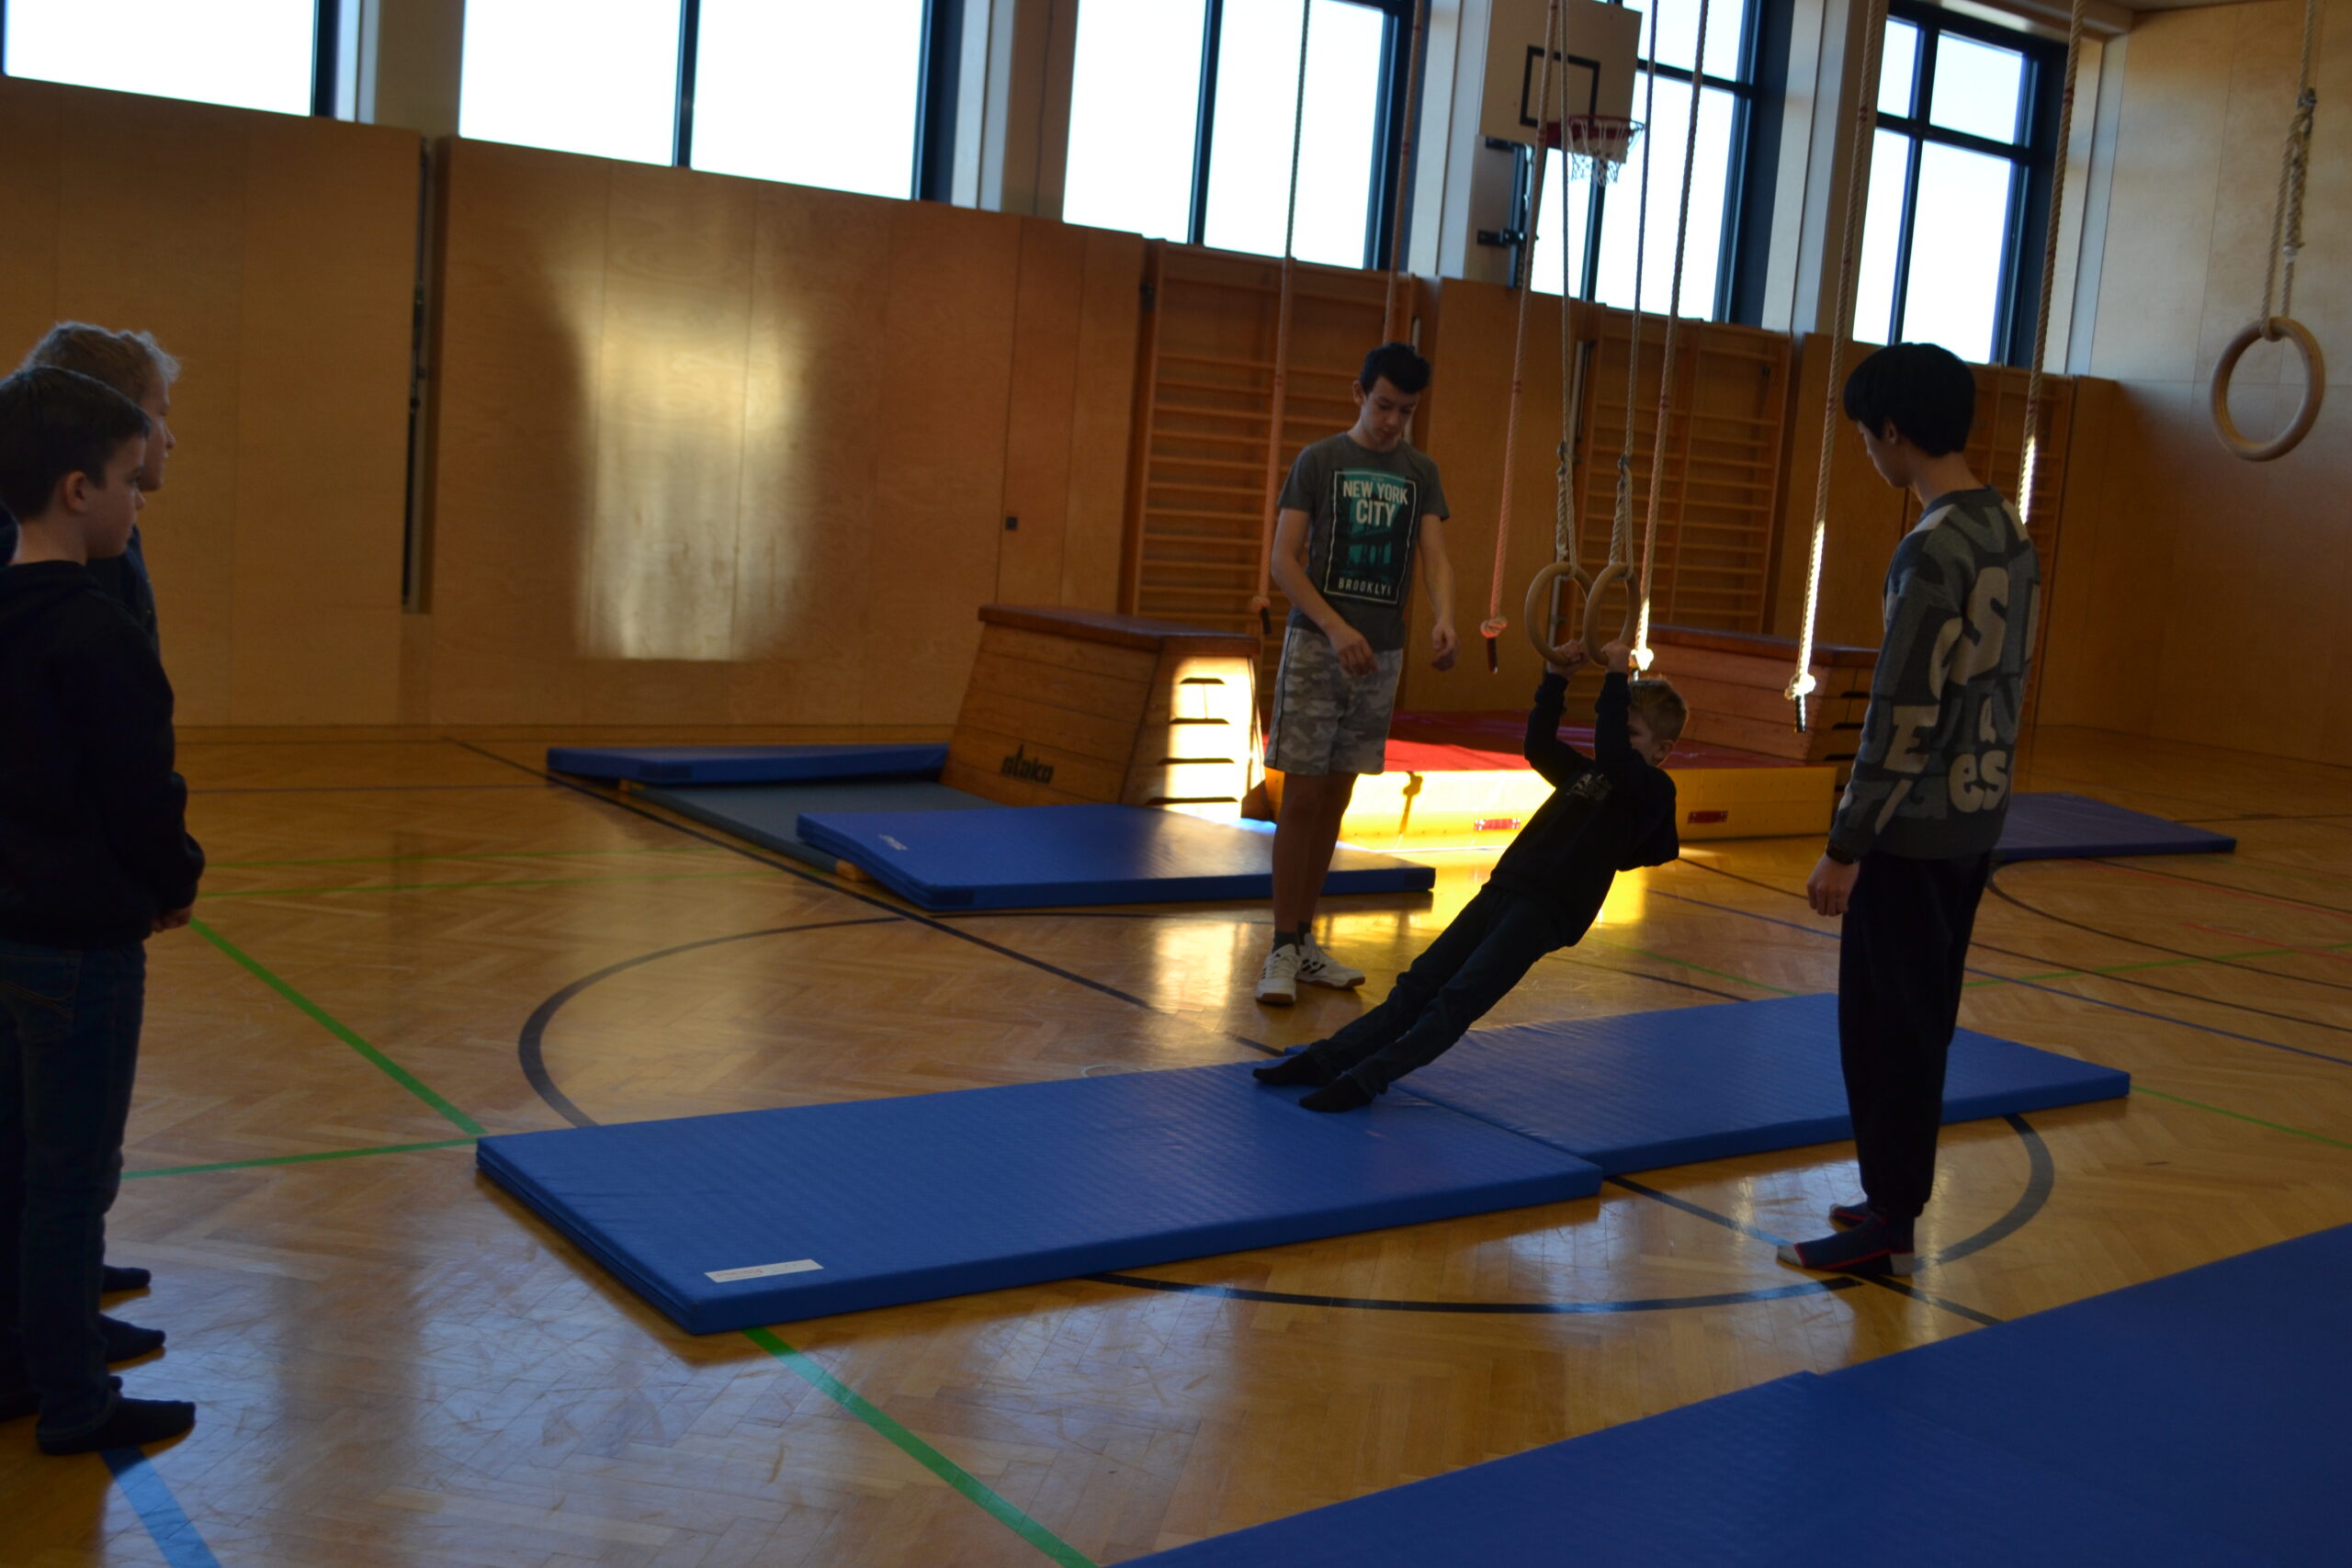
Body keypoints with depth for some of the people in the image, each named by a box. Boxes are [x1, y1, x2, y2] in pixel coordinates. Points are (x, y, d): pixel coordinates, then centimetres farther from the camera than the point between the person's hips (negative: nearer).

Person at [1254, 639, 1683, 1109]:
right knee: (1417, 985, 3)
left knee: (1458, 999, -17)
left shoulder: (1653, 789, -4)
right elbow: (1539, 744, 25)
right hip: (1502, 889, 8)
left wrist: (1617, 677, -18)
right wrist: (1555, 680, 15)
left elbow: (1612, 752, -20)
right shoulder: (1585, 773, 22)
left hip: (1544, 911, -8)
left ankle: (1366, 1079, -22)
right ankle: (1327, 1058, 1)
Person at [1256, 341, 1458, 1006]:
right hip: (1316, 646, -4)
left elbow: (1434, 556, 0)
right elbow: (1283, 560, -6)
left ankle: (1305, 940, 18)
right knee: (1300, 798, -5)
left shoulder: (1421, 473, 10)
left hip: (1383, 653, 4)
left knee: (1335, 800, 9)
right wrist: (1336, 628, -19)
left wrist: (1444, 620, -22)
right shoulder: (1318, 460, -2)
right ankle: (1282, 950, 0)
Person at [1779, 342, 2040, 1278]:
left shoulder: (1933, 549, -19)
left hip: (1914, 827, -9)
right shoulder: (2009, 536, 8)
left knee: (1886, 1026, 1)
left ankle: (1888, 1228, 8)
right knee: (1923, 1020, 16)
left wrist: (1845, 847, -16)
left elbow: (1903, 715, -20)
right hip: (1977, 817, 9)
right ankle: (1896, 1198, 25)